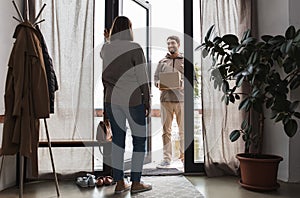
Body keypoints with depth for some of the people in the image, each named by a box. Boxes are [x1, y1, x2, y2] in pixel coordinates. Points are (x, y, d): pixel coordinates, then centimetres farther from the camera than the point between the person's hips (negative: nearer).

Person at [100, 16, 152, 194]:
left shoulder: (106, 48, 5)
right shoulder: (135, 48, -10)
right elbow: (143, 78, -11)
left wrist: (108, 39, 46)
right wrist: (147, 102, -3)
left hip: (111, 100, 6)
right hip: (133, 100, -5)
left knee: (118, 139, 12)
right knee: (140, 139, 8)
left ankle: (119, 183, 19)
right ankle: (136, 183, 16)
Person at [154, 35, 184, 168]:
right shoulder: (162, 62, 16)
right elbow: (156, 78, 14)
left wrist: (183, 84, -11)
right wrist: (159, 84, -8)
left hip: (181, 98, -1)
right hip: (165, 98, 2)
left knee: (183, 130, 1)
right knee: (166, 130, 3)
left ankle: (184, 156, 12)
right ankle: (166, 159, 9)